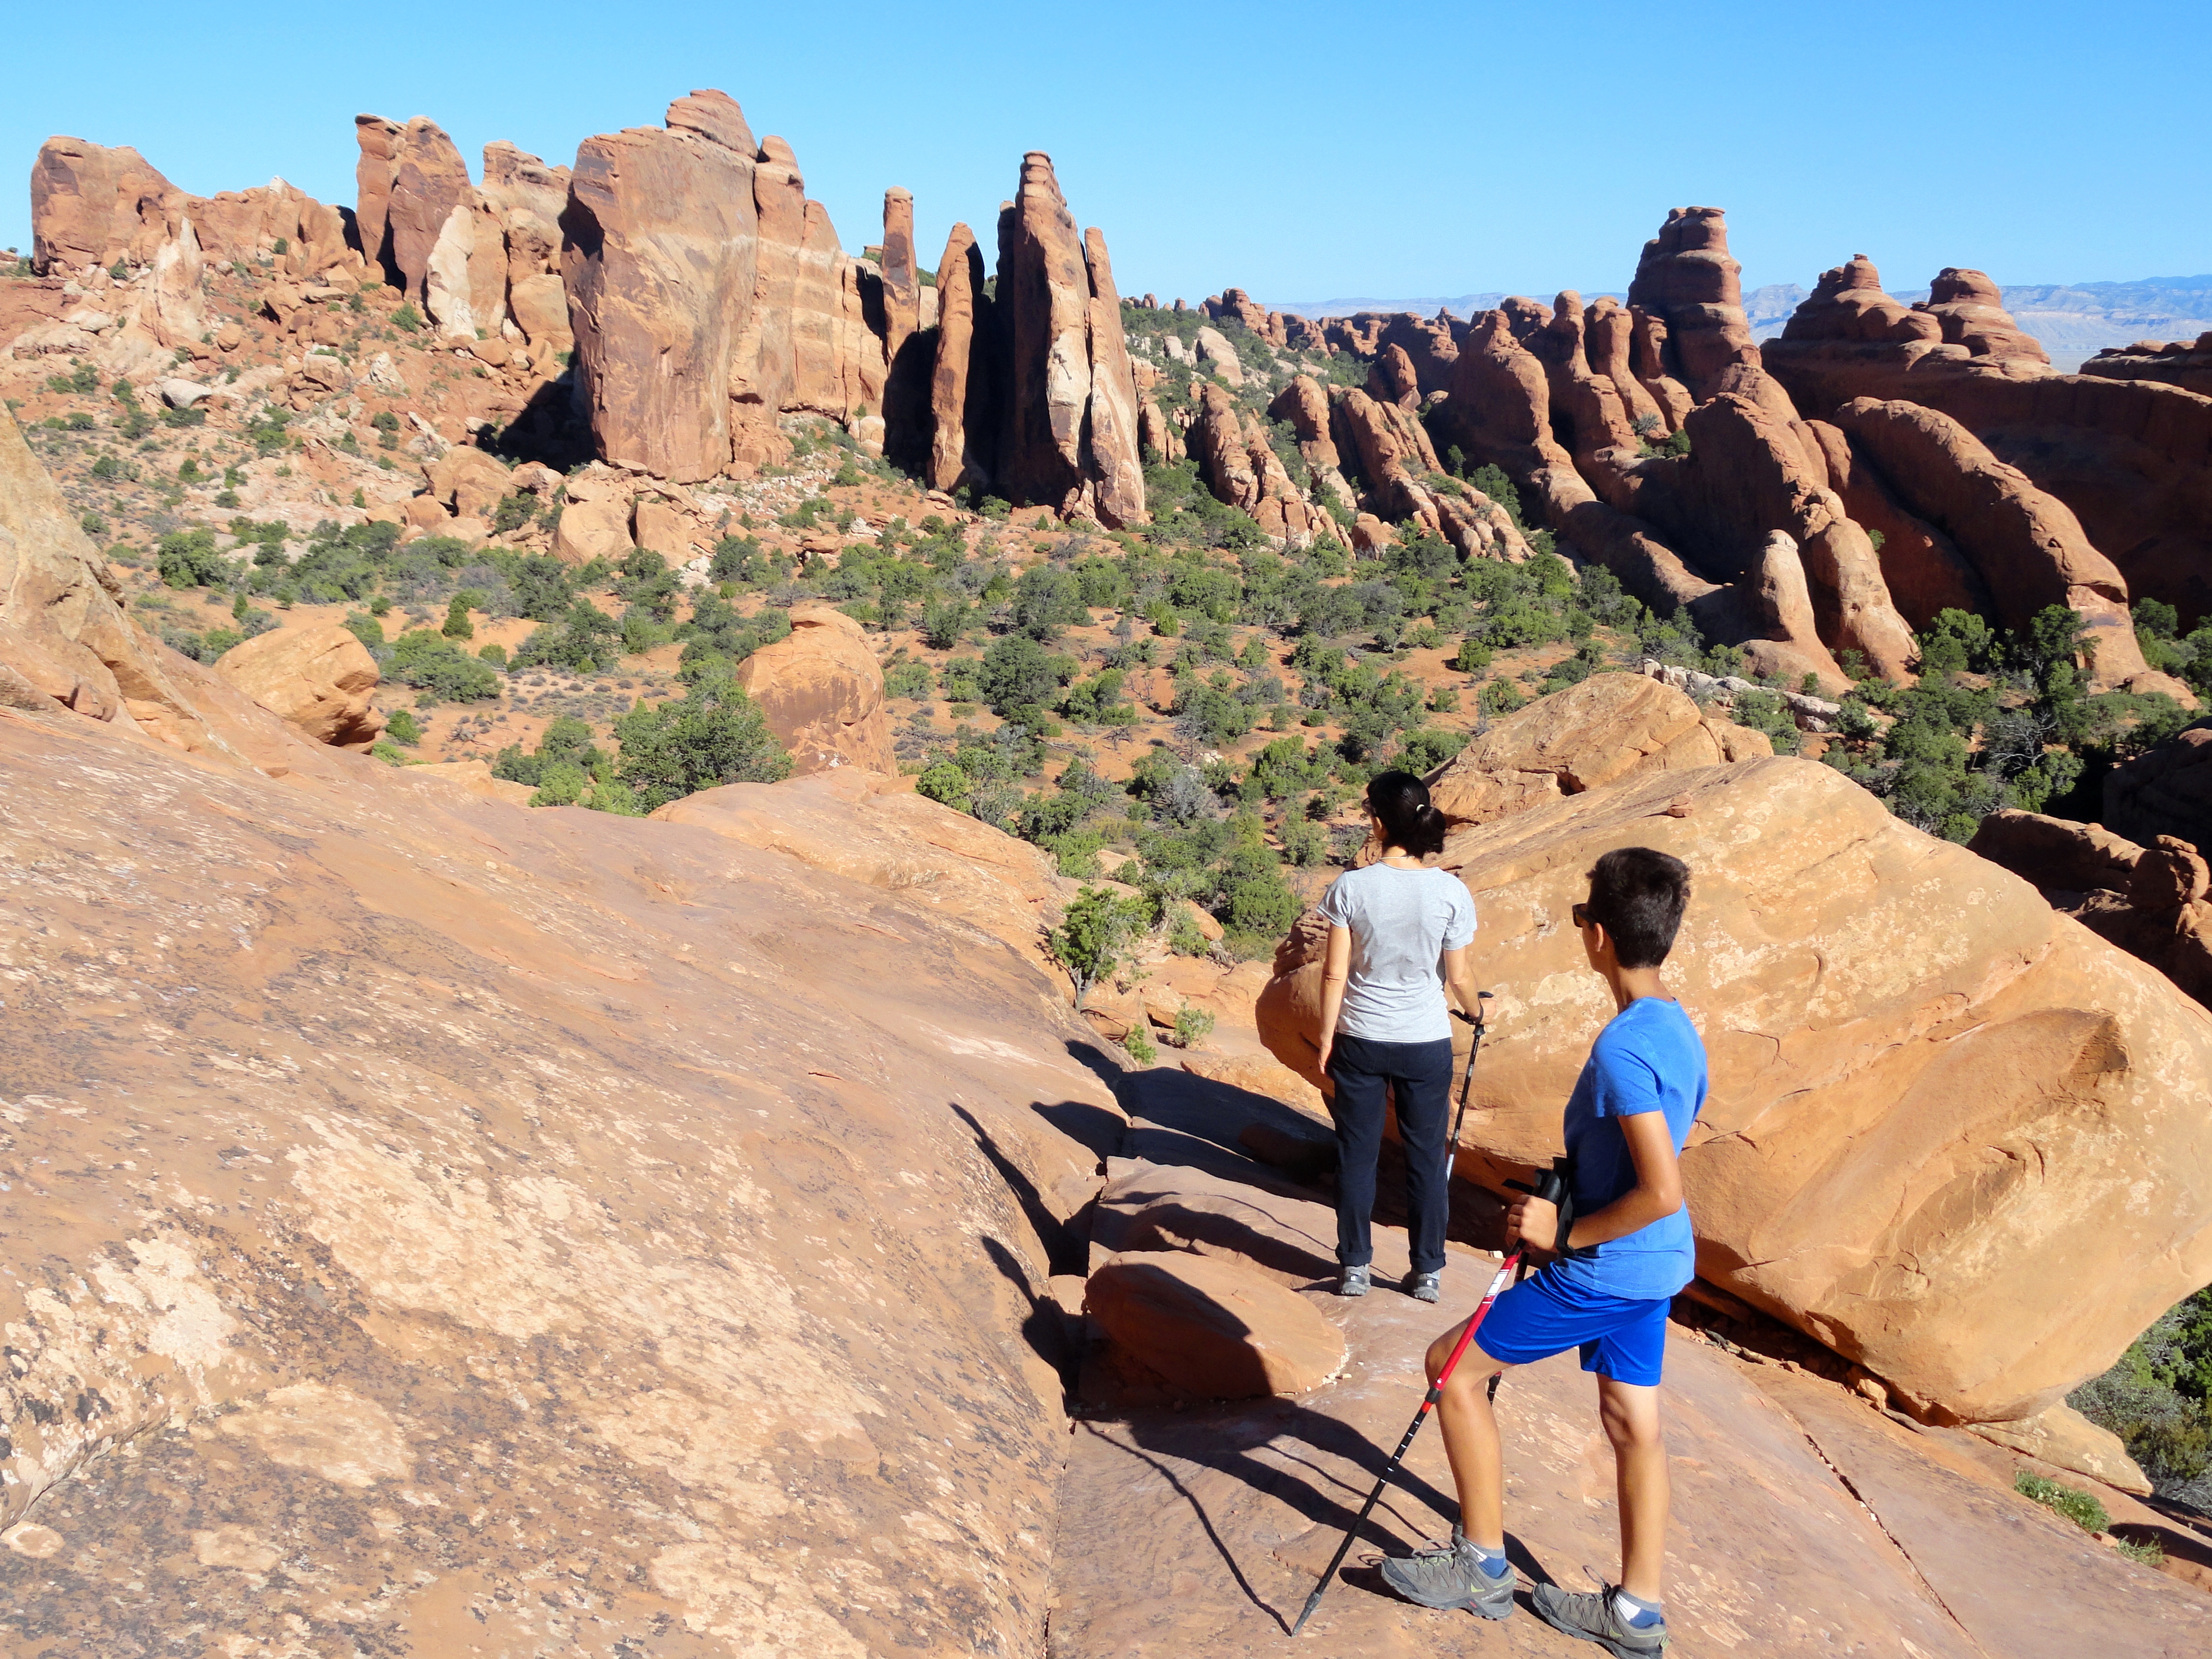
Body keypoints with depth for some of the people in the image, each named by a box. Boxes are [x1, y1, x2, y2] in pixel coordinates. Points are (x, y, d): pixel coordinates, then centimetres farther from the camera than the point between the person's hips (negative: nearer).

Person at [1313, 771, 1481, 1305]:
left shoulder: (1350, 888, -13)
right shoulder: (1451, 892, -11)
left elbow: (1335, 973, -9)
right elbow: (1458, 976, -2)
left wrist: (1327, 1036, 2)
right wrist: (1473, 1008, 19)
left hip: (1360, 1040, 0)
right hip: (1426, 1042, 1)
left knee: (1357, 1154, 12)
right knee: (1426, 1156, 13)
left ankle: (1354, 1266, 21)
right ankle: (1428, 1271, 22)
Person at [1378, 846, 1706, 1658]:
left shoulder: (1622, 1046, -26)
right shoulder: (1678, 1027, 4)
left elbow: (1662, 1192, -29)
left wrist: (1566, 1232, -17)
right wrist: (1565, 1207, 15)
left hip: (1601, 1270, -9)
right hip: (1655, 1267, 9)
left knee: (1453, 1365, 4)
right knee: (1632, 1423, 17)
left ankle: (1482, 1564, 15)